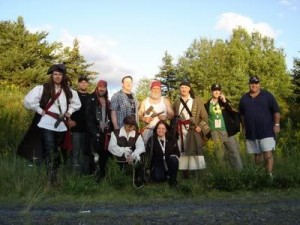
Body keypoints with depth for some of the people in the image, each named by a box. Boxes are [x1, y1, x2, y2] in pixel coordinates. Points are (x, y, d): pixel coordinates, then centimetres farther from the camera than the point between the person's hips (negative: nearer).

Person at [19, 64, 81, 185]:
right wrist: (40, 111, -10)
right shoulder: (43, 88, -5)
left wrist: (69, 112, 11)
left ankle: (55, 176, 23)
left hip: (61, 125, 5)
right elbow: (28, 100, -12)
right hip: (47, 124, -5)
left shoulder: (68, 91, 9)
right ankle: (52, 179, -9)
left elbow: (77, 103, 25)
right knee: (50, 152, -11)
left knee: (56, 151, 13)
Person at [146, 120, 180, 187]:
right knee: (158, 177, -30)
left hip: (169, 162, 1)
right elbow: (147, 154, -5)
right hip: (158, 163, -1)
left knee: (174, 160, -33)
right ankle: (166, 176, 7)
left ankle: (173, 179, -9)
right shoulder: (151, 140, -2)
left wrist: (174, 156, -20)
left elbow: (177, 152, 3)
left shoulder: (172, 138, 1)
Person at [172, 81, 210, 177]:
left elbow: (204, 116, 1)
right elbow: (173, 117, 17)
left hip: (194, 131, -3)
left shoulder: (197, 101, 5)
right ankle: (185, 176, 9)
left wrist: (200, 127, -12)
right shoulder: (176, 102, 13)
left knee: (195, 153, -8)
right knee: (183, 154, 3)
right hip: (181, 132, 3)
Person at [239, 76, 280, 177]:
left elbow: (276, 111, -3)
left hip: (266, 131, -4)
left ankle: (269, 175, -10)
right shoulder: (244, 98, 9)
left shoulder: (267, 95, -2)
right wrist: (244, 127, 15)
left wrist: (277, 124, -10)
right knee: (257, 154, 12)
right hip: (251, 132, 4)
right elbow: (242, 114, 17)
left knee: (268, 155, -11)